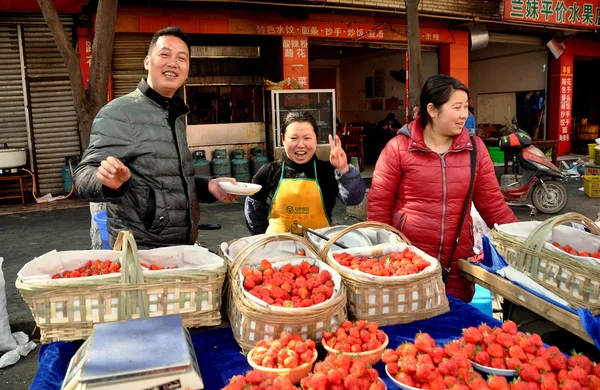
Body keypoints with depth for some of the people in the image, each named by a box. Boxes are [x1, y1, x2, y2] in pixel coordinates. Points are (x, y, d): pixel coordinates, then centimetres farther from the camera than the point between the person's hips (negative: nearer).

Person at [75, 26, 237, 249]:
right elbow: (84, 178, -20)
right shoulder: (120, 112, -14)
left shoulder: (176, 114, 10)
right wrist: (109, 182, -40)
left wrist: (207, 186, 5)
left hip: (182, 246, 8)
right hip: (140, 251, -8)